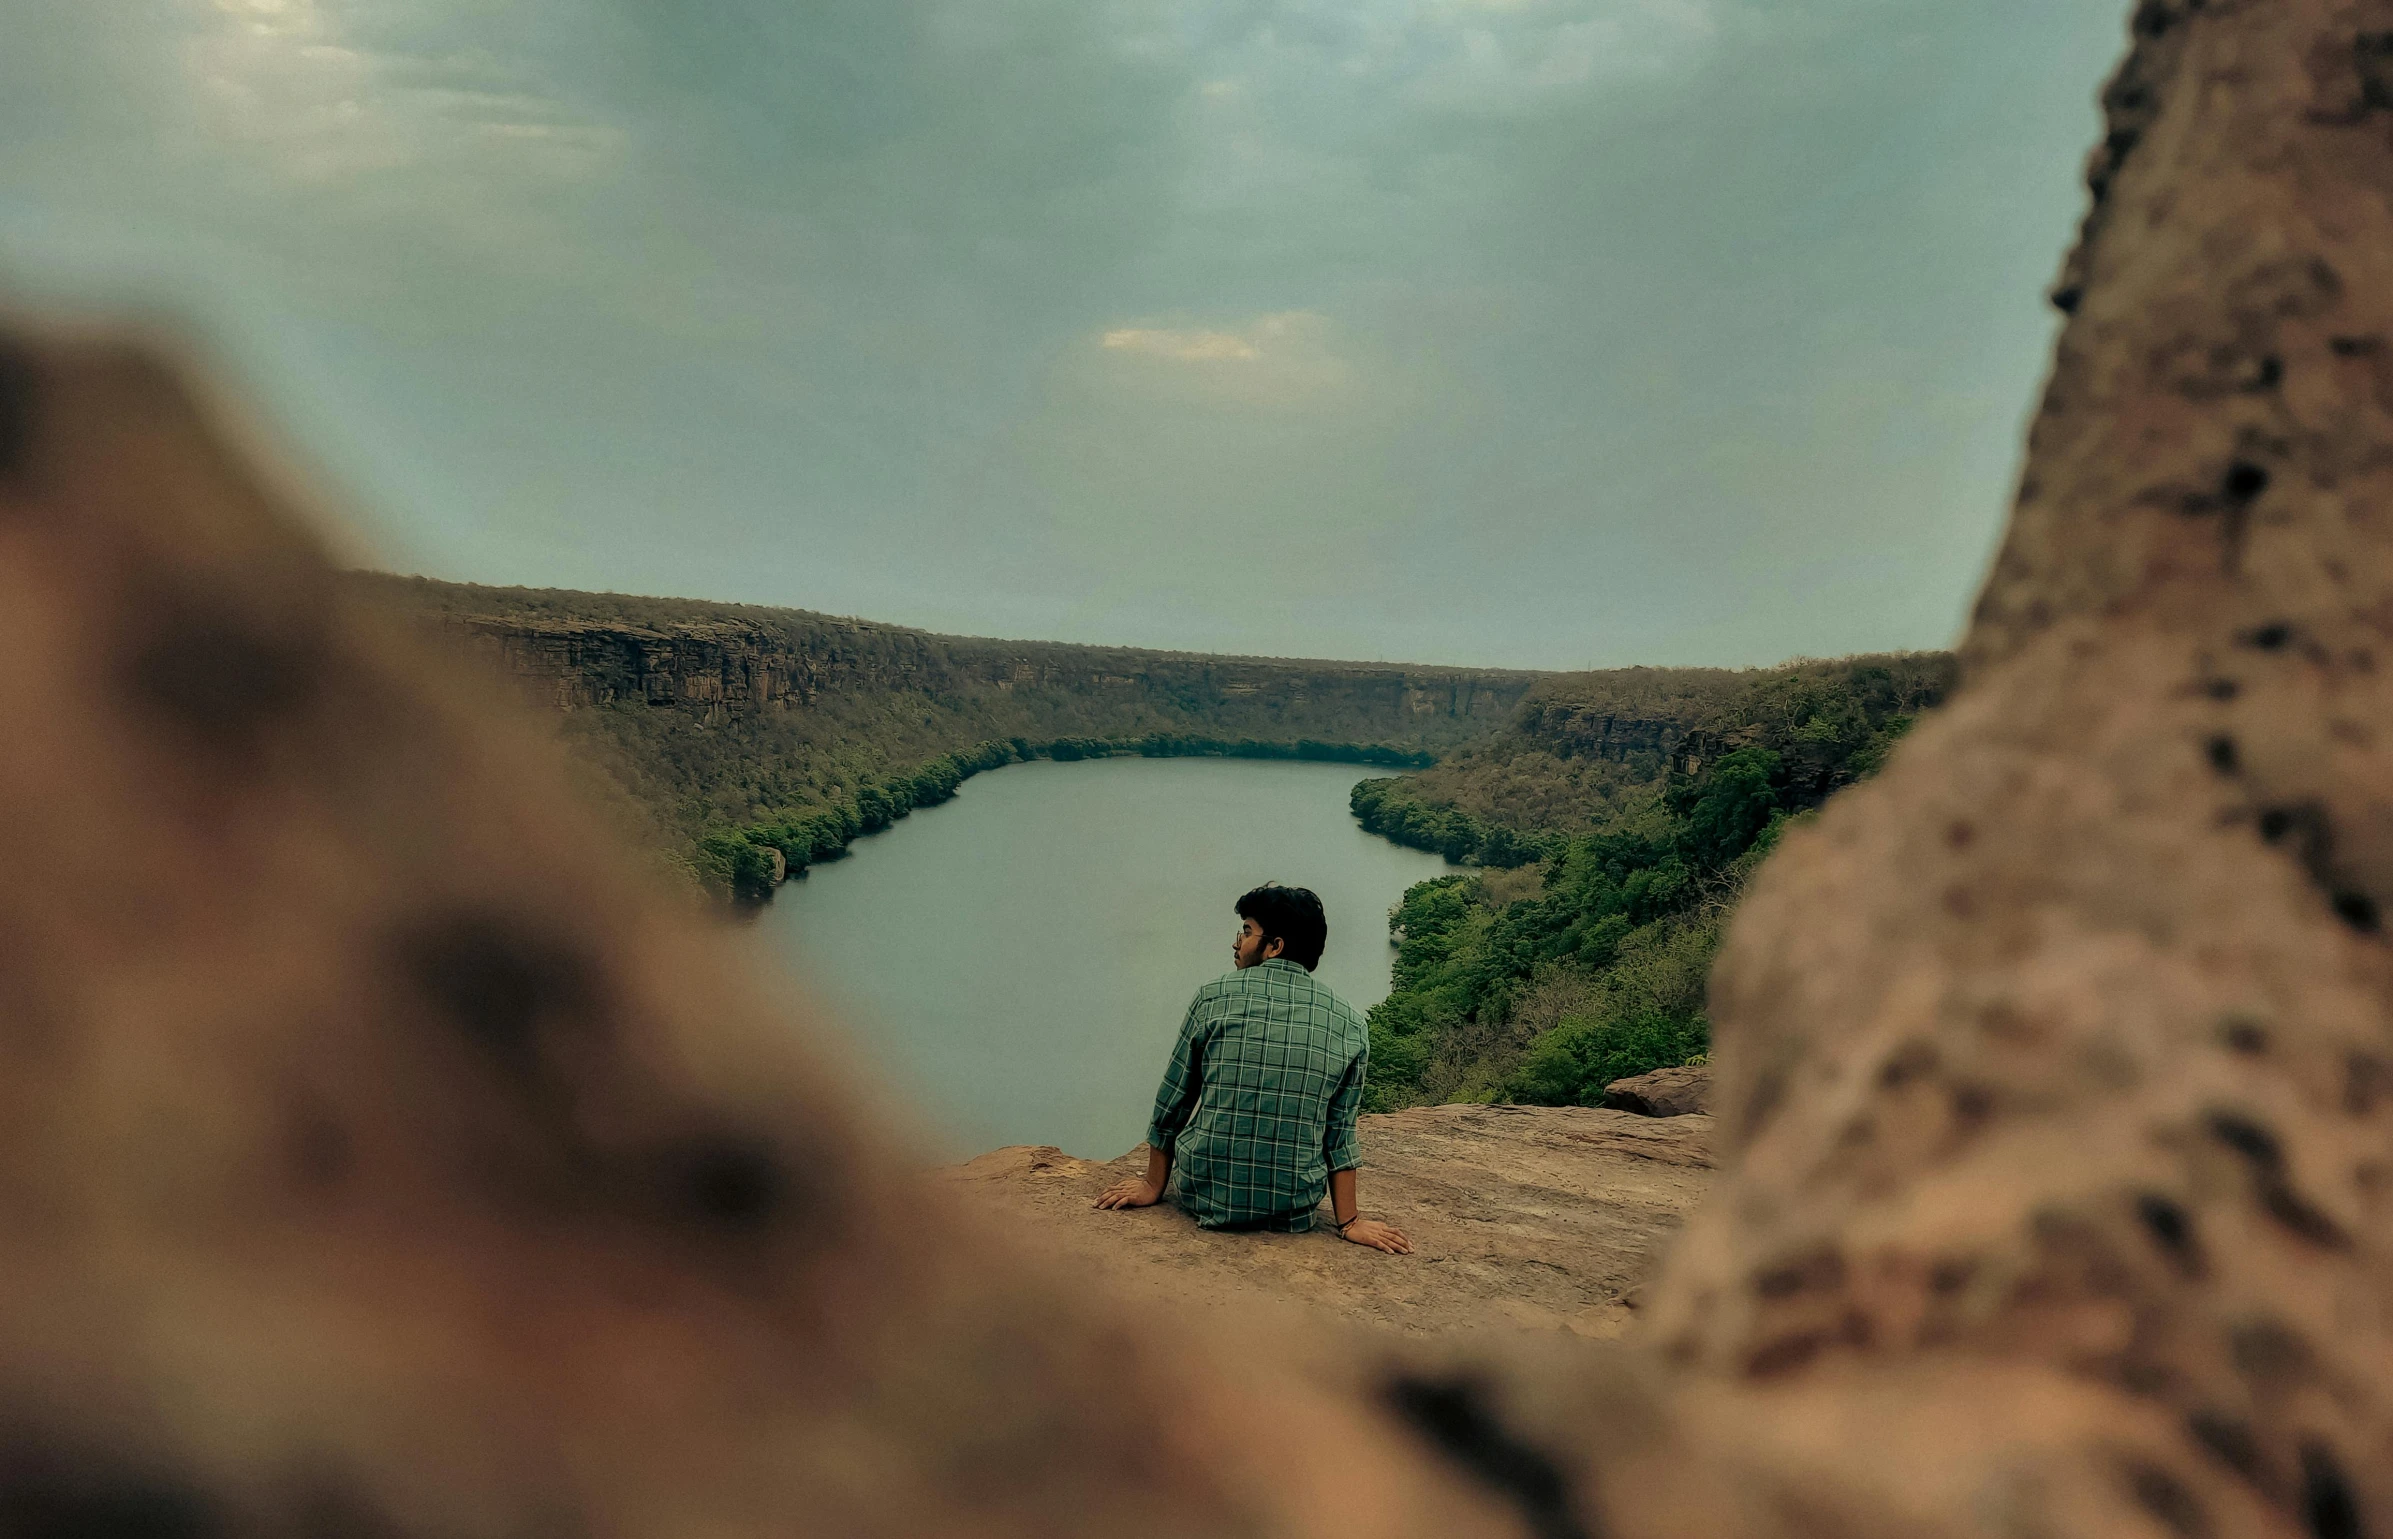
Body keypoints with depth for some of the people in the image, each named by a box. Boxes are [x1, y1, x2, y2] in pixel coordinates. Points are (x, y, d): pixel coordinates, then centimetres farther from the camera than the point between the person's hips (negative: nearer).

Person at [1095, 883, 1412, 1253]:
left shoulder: (1214, 997, -4)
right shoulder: (1350, 1025, 0)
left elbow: (1170, 1106, 3)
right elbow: (1341, 1134, 1)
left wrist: (1154, 1185, 14)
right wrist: (1348, 1222, 7)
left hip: (1207, 1200, -1)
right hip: (1293, 1213, 1)